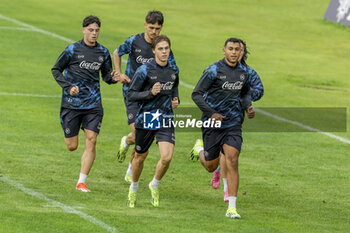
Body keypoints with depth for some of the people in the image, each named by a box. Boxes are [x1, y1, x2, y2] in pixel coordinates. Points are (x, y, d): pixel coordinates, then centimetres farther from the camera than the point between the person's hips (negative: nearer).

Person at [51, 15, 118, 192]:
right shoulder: (72, 50, -4)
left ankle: (81, 182, -3)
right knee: (72, 146, 1)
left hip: (93, 104, 2)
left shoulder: (103, 53, 7)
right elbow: (56, 70, 1)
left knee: (91, 141, -10)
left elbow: (106, 76, 15)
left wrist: (113, 78, -10)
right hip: (71, 103, -2)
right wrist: (68, 87, -13)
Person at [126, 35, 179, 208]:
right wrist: (151, 93, -24)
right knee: (140, 156, 13)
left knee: (167, 157, -14)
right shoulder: (145, 70, -11)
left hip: (166, 120, 3)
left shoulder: (173, 70, 4)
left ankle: (154, 185, 13)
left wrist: (176, 100, 3)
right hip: (146, 120, -2)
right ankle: (133, 188, 38)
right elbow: (130, 95, -10)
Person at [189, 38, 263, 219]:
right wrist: (211, 113, -21)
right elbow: (196, 94, -10)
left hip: (233, 124, 2)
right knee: (211, 167, 9)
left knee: (232, 161, -14)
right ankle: (200, 148, 46)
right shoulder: (214, 71, -11)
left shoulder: (244, 72, 4)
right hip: (212, 123, -2)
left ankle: (232, 207, -14)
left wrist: (248, 107, 3)